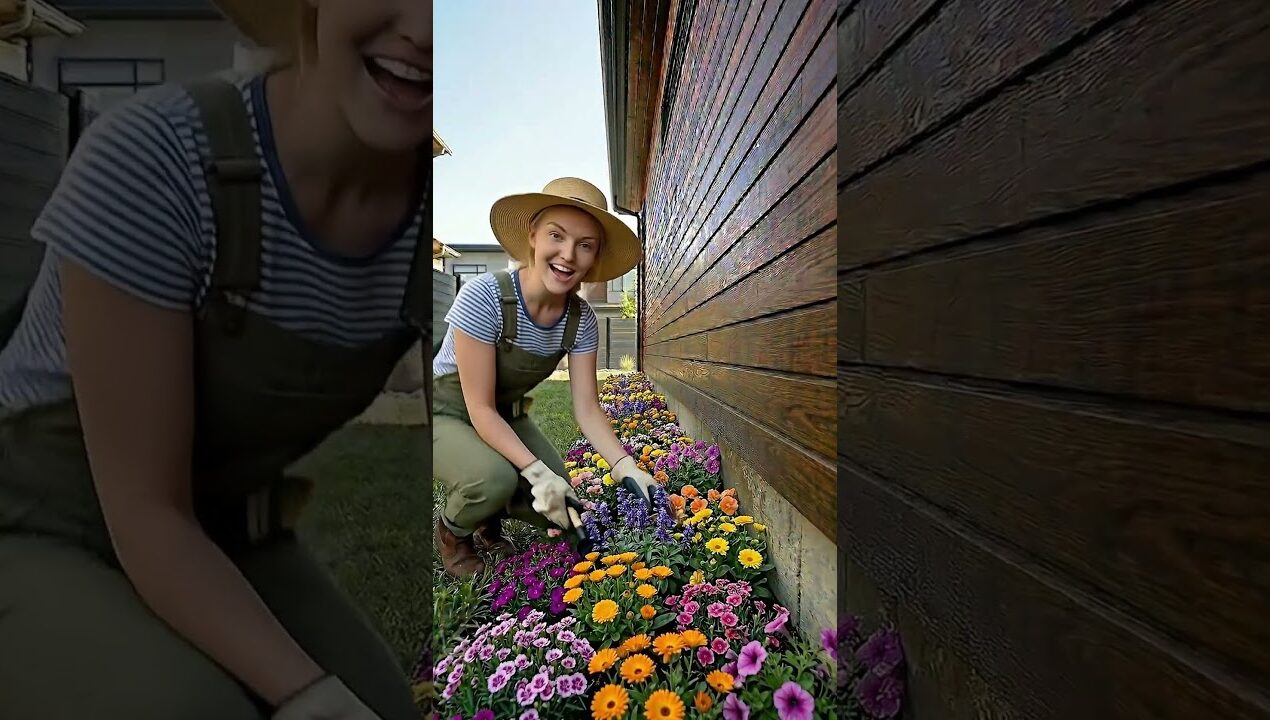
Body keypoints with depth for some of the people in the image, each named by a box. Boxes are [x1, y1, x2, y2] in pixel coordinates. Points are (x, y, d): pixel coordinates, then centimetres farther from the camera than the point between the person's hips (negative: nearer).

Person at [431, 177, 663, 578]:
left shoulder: (581, 319, -15)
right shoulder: (484, 296, -32)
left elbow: (587, 409, -13)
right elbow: (480, 408, -28)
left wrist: (626, 468, -27)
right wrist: (537, 471, -35)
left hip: (506, 418, 5)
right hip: (444, 414, -4)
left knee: (562, 509, -10)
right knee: (496, 479, -33)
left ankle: (489, 520, 22)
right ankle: (452, 530, 3)